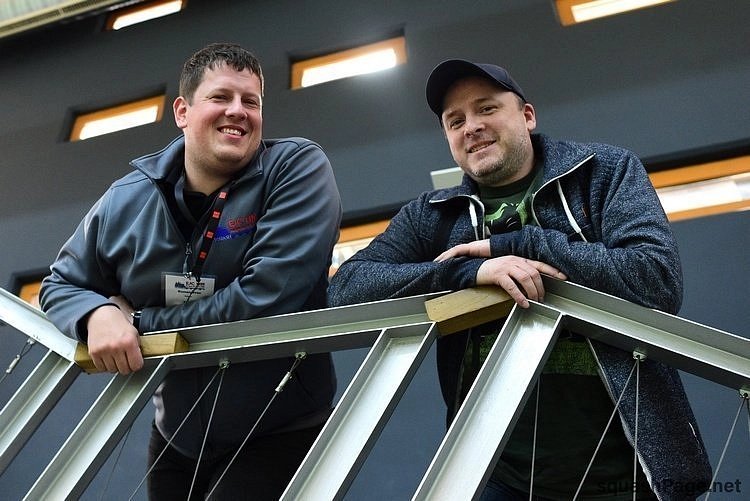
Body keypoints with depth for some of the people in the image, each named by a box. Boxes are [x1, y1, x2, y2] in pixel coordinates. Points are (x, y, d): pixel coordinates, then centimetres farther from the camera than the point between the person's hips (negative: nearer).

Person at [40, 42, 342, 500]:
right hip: (176, 439, 5)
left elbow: (265, 296, -27)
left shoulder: (298, 169, -18)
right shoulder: (125, 202, -4)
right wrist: (97, 314, -16)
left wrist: (140, 320, -17)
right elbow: (62, 284, 8)